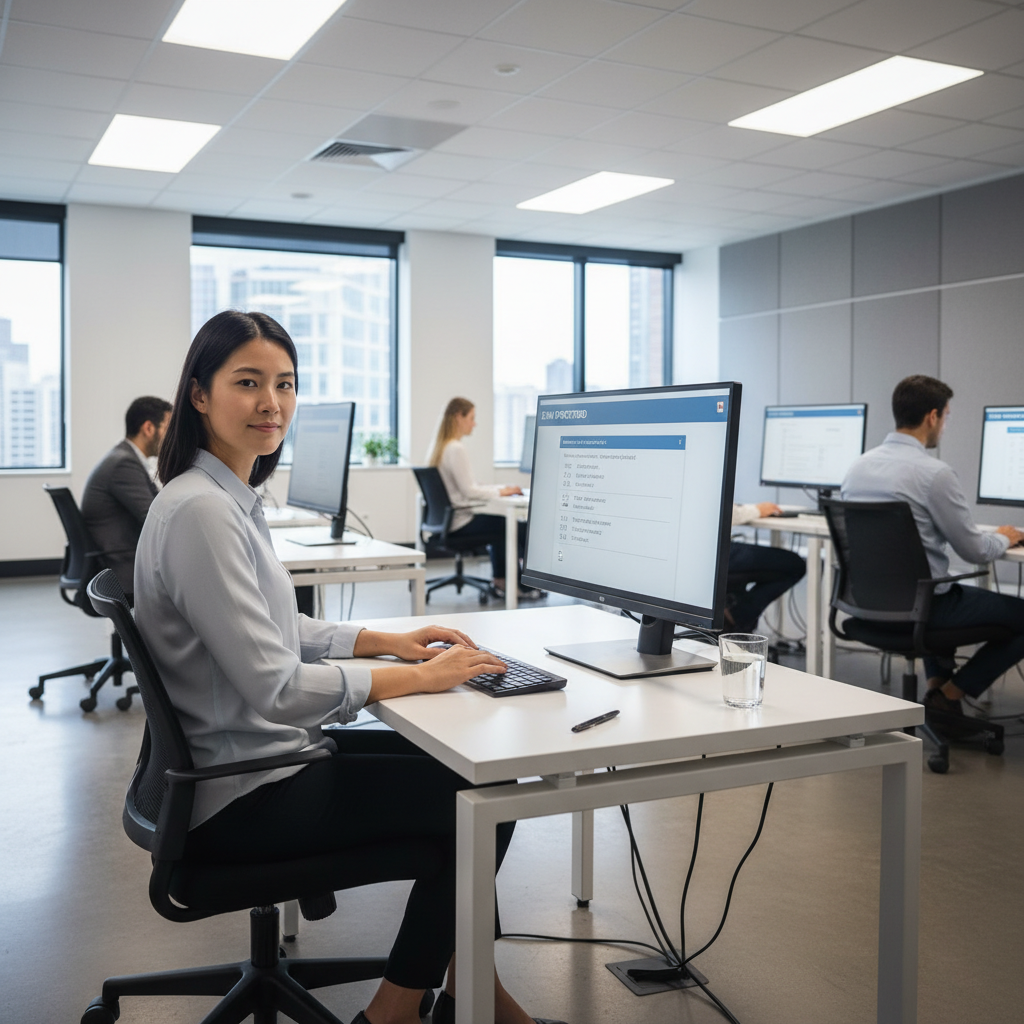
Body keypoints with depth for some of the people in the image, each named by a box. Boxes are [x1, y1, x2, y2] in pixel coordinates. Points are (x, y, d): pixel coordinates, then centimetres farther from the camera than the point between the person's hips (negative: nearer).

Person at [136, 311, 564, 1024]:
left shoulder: (233, 498, 9)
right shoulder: (199, 511, -23)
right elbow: (275, 689, -26)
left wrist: (389, 641, 8)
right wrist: (416, 677, -18)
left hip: (266, 755, 10)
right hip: (242, 798, -10)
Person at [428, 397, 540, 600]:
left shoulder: (441, 446, 12)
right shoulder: (456, 449, -19)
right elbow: (469, 491, -21)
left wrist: (499, 487, 10)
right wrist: (501, 491, -10)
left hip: (447, 518, 10)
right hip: (459, 523, -10)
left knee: (501, 524, 28)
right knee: (520, 528, -2)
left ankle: (500, 582, 26)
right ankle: (522, 587, 11)